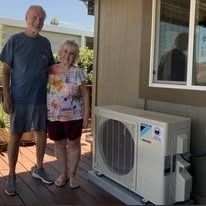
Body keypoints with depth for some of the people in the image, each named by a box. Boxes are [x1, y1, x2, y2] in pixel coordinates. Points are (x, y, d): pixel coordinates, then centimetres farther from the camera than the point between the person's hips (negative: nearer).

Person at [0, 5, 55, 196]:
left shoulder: (45, 43, 7)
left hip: (41, 98, 4)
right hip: (19, 98, -3)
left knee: (42, 133, 10)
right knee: (15, 136, 5)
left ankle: (39, 168, 30)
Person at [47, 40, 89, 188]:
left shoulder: (78, 72, -4)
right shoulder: (51, 70, 3)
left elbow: (85, 95, -2)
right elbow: (44, 91, 8)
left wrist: (86, 115, -6)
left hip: (73, 115, -2)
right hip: (54, 115, 3)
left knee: (73, 144, 7)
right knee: (59, 144, 12)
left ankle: (72, 174, 25)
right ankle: (63, 173, 30)